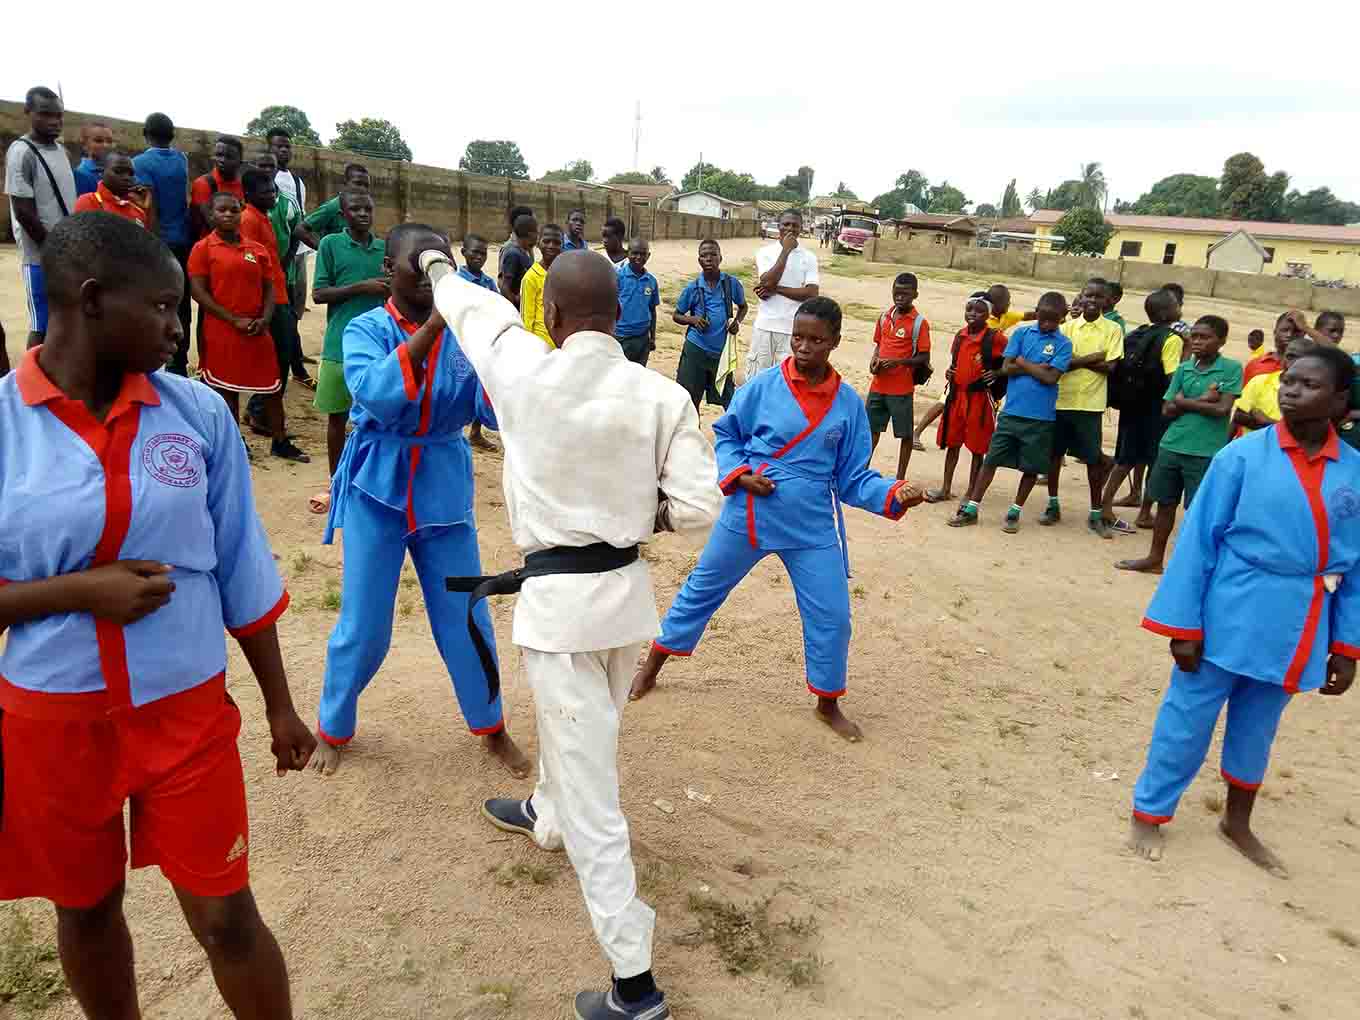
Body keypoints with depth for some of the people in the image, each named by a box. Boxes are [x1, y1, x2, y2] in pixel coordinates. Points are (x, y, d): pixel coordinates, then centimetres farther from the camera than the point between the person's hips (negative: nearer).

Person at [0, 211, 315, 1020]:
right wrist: (80, 592, -20)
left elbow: (242, 571, 1)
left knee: (224, 916, 9)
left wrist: (279, 705, 5)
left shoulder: (199, 414, -6)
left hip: (186, 708, 0)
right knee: (87, 910, 21)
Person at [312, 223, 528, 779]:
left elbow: (493, 410, -12)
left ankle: (490, 727, 29)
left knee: (466, 617, 9)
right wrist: (430, 327, -33)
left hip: (444, 489, 2)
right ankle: (333, 728, 32)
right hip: (378, 488, -2)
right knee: (363, 624, 6)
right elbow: (377, 396, -27)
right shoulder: (366, 329, -7)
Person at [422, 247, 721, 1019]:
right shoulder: (663, 395, -8)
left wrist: (439, 269, 30)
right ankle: (544, 816, 61)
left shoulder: (526, 374, -13)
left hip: (559, 596, -4)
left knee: (589, 787, 2)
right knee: (581, 730, 31)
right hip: (629, 587, 5)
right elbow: (699, 505, -9)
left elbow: (477, 310, 8)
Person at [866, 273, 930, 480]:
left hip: (902, 388, -5)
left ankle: (900, 478, 15)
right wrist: (874, 360, -1)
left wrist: (898, 362, -21)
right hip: (878, 385, 5)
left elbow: (924, 358, -9)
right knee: (871, 428, 14)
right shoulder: (884, 317, 7)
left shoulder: (919, 323, -9)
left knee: (905, 433, 5)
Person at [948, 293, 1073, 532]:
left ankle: (1015, 512, 22)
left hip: (1040, 417, -1)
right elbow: (1006, 368, -3)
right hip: (1011, 411, 2)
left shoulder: (1063, 344, -2)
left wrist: (1023, 362, -5)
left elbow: (1050, 378, -13)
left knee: (1031, 467, 7)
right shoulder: (1021, 333, 5)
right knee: (991, 459, 4)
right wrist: (1037, 367, -10)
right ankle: (971, 508, 10)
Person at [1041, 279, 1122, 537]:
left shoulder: (1113, 329, 1)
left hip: (1090, 404, -2)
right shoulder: (1068, 326, 7)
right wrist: (1091, 358, -15)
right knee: (1054, 453, 8)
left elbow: (1109, 366, -7)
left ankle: (1096, 514, 13)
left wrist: (1076, 361, -9)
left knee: (1093, 458, 2)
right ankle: (1053, 505, 24)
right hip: (1061, 399, 2)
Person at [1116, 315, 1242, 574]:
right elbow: (1167, 410, 2)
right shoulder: (1183, 368, 6)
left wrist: (1185, 401, -7)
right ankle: (1155, 558, 26)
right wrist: (1201, 400, -10)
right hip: (1171, 446, 5)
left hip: (1206, 452, -5)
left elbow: (1222, 409, -14)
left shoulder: (1232, 368, -5)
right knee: (1165, 503, 13)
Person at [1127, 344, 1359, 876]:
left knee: (1257, 729, 20)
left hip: (1296, 632, 3)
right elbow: (1198, 540, -9)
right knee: (1187, 720, 7)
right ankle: (1148, 814, 26)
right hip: (1229, 620, -3)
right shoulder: (1243, 455, -10)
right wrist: (1184, 625, -11)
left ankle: (1237, 821, 41)